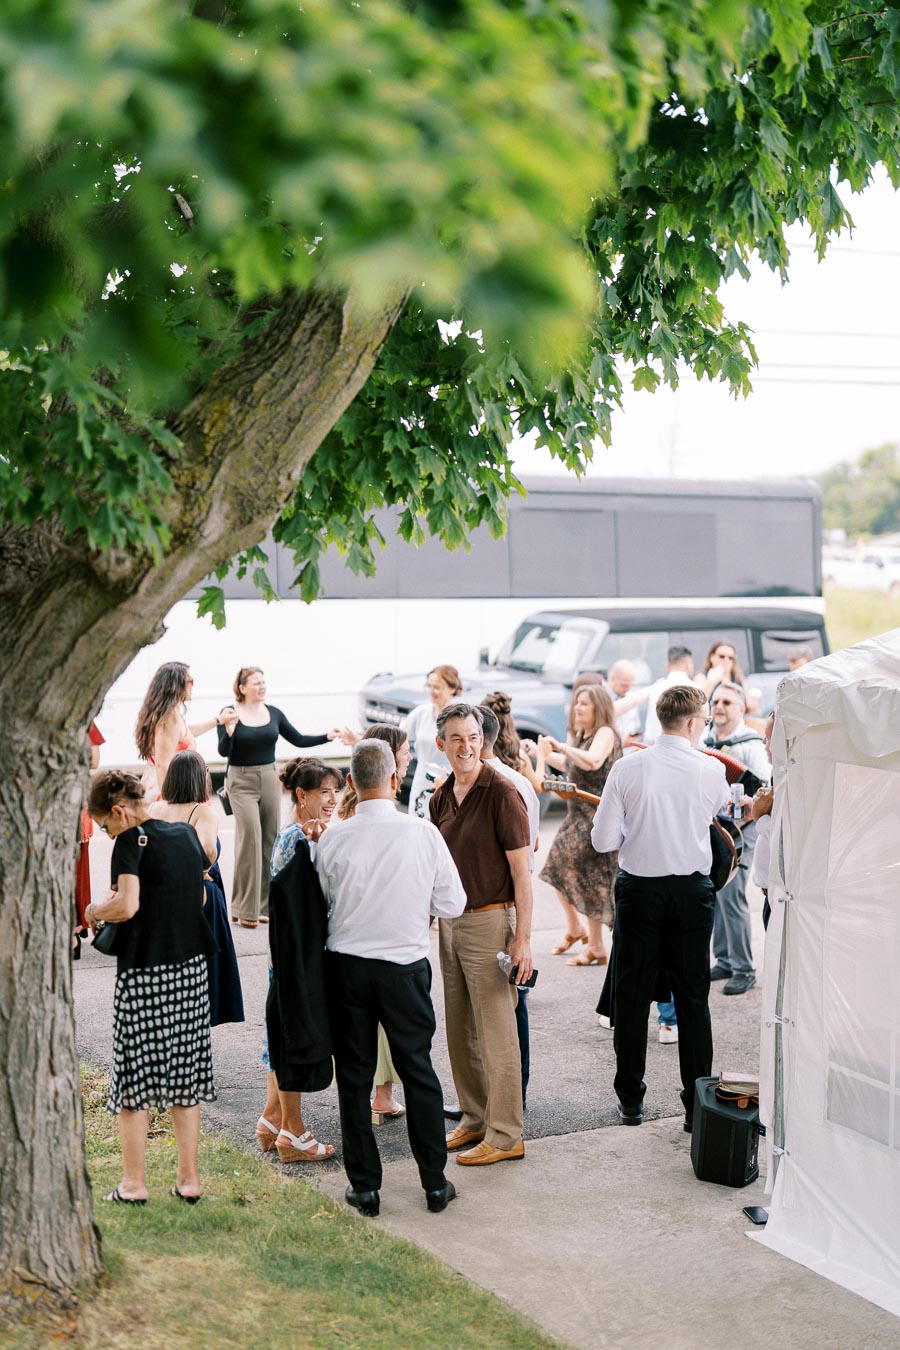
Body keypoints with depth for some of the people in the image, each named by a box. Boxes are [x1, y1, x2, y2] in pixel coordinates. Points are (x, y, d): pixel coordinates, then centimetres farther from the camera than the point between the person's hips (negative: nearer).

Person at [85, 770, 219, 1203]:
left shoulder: (132, 841, -11)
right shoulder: (186, 834, 9)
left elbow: (127, 906, -22)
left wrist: (96, 910, -2)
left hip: (144, 972, -6)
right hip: (191, 968, 6)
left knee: (133, 1076, 5)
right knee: (185, 1075, 11)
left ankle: (134, 1183, 10)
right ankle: (189, 1178, 15)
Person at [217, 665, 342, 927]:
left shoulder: (273, 713, 6)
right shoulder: (231, 714, -6)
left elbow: (298, 740, 9)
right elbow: (224, 751, -13)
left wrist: (327, 736, -2)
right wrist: (229, 733, -32)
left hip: (269, 779, 5)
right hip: (241, 782, -5)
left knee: (270, 840, 4)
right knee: (251, 838, -13)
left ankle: (263, 905, 13)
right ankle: (245, 909, -6)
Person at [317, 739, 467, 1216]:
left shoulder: (333, 841, -10)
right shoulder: (423, 833, -11)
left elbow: (327, 903, 1)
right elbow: (452, 907, -4)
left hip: (347, 966, 0)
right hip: (405, 966, 0)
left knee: (354, 1076, 11)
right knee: (418, 1071, 13)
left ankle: (364, 1186, 17)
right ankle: (435, 1183, 20)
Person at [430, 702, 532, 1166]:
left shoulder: (501, 793, -13)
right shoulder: (441, 798, 9)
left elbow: (521, 871, -14)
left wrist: (523, 939, -17)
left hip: (490, 922, -7)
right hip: (450, 923, 7)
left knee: (496, 1032, -1)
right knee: (459, 1030, 14)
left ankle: (505, 1135, 7)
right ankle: (474, 1119, 27)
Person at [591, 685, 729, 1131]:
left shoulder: (627, 769, -9)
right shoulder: (712, 771, -8)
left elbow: (603, 840, -7)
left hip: (639, 890, 0)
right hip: (692, 891, 0)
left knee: (632, 995, 11)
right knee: (693, 998, 9)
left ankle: (630, 1098, 20)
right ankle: (697, 1104, 13)